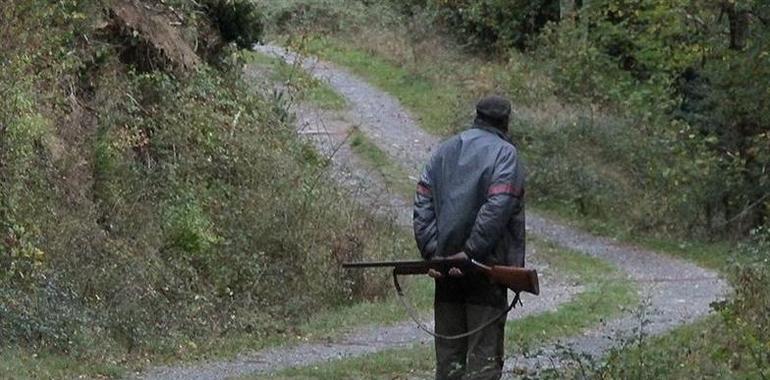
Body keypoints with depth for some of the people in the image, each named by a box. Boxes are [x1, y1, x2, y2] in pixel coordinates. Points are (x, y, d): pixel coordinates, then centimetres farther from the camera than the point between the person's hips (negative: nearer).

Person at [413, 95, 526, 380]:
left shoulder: (444, 151, 14)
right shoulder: (505, 154, -5)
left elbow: (422, 204, 6)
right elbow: (497, 208, -18)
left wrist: (431, 252, -1)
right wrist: (471, 252, -17)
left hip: (444, 265, 5)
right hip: (486, 267, -5)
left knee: (448, 356, 10)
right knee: (484, 357, -3)